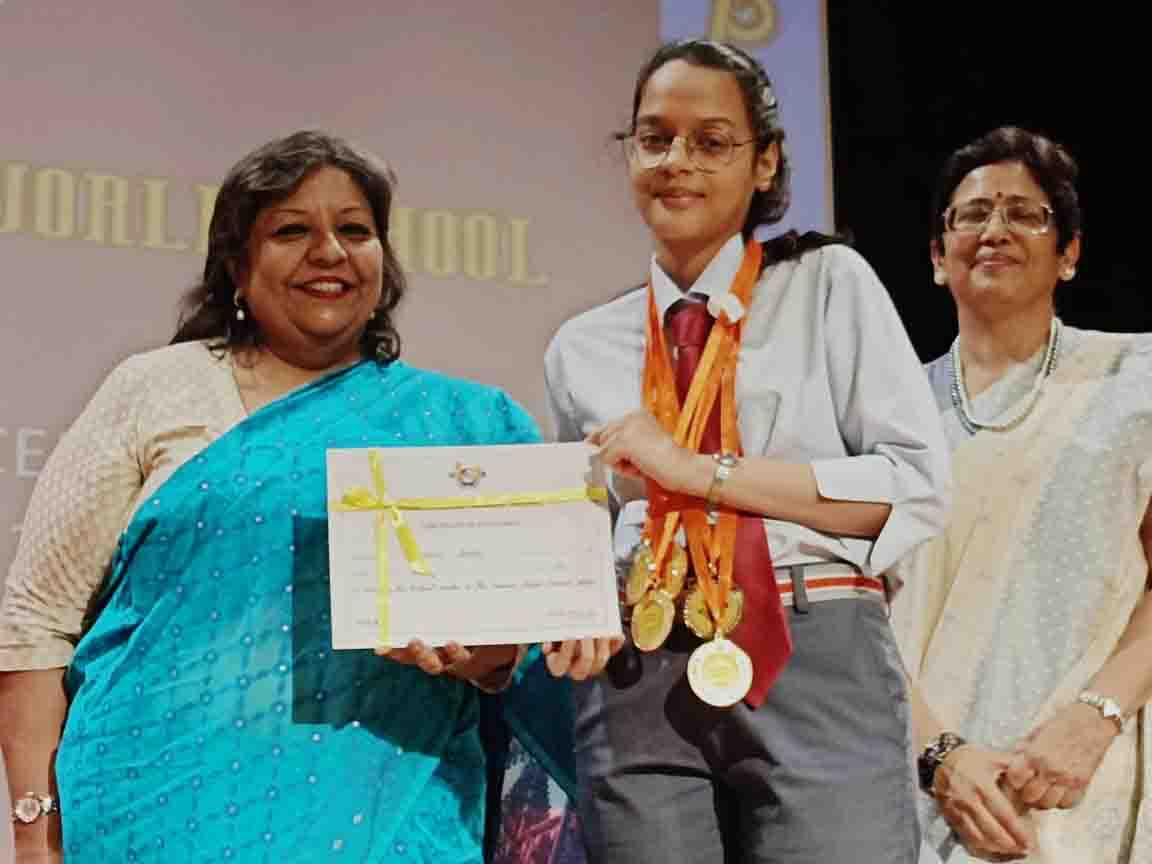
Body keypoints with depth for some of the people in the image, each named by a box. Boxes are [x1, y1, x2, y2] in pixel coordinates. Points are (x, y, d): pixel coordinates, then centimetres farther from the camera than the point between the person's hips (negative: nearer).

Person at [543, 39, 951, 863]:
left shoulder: (831, 285, 5)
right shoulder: (582, 349, 14)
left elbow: (919, 487, -5)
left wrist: (704, 470, -10)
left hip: (820, 668, -2)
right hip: (638, 688, 3)